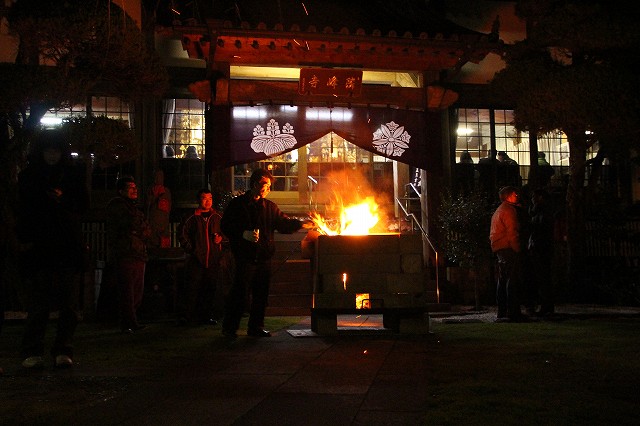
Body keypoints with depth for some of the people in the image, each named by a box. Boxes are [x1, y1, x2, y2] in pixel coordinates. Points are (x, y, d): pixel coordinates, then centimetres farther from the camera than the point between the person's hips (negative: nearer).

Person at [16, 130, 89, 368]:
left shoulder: (73, 176, 12)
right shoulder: (28, 177, 10)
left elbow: (83, 205, 9)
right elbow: (23, 211, 6)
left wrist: (63, 201, -10)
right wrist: (25, 239, -7)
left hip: (69, 248, 1)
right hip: (37, 248, -1)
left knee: (69, 305, 0)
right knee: (38, 304, -7)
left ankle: (63, 351, 7)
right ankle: (32, 352, -1)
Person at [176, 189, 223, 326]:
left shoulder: (217, 217, 9)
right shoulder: (192, 217, 1)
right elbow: (182, 232, 4)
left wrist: (221, 237, 2)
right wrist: (189, 247, -1)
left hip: (213, 259, 3)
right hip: (196, 258, -3)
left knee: (210, 288, 7)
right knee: (191, 287, -6)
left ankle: (207, 315, 16)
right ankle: (185, 316, 0)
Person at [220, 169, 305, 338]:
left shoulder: (269, 206, 16)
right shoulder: (237, 204, 2)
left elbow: (284, 224, 10)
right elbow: (225, 226, -1)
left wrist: (301, 223, -6)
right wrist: (243, 234, -15)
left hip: (264, 257, 5)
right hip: (246, 257, -5)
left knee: (261, 294, 7)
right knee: (239, 292, -5)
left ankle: (256, 326, 18)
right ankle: (229, 327, 6)